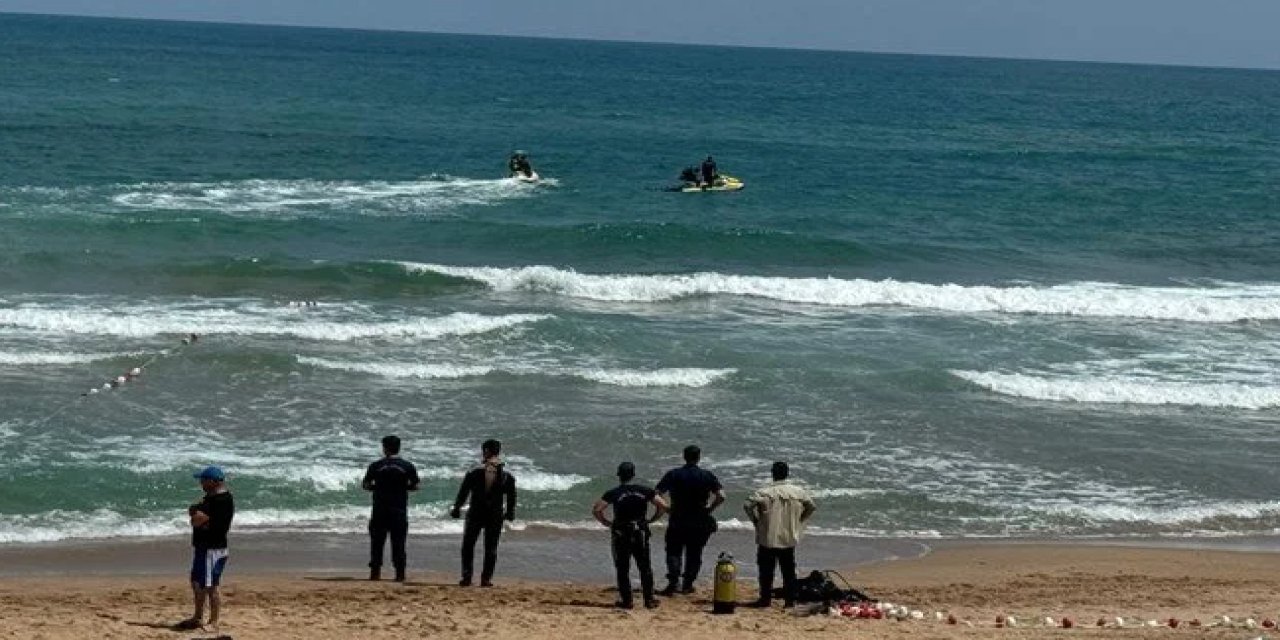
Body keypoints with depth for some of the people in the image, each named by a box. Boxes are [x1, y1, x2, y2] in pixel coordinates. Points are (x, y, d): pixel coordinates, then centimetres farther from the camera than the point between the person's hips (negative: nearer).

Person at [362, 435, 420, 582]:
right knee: (398, 542, 4)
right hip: (399, 511, 0)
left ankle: (375, 572, 5)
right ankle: (400, 574, 1)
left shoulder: (376, 466, -2)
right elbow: (415, 486, 2)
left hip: (380, 510, 0)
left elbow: (365, 485, 1)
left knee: (377, 542, 7)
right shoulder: (408, 466, -1)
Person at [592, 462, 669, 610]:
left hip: (621, 535, -2)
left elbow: (596, 510, -13)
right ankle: (649, 599, 12)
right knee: (645, 567, 12)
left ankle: (626, 600, 6)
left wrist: (607, 523, -1)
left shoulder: (613, 493, -4)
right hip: (641, 533, 2)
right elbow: (663, 506, -1)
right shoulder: (644, 491, 2)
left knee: (622, 569, 7)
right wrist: (652, 520, 8)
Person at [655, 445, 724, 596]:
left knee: (674, 551, 7)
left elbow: (657, 495, -8)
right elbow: (721, 496, -11)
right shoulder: (707, 476, -2)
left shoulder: (673, 475, -3)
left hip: (677, 521, -1)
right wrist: (710, 508, 2)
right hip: (700, 522, 1)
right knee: (694, 554, 14)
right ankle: (687, 585, 15)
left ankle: (672, 583, -10)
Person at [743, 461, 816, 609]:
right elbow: (812, 507, 9)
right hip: (789, 538, 3)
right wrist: (799, 521, 15)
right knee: (789, 571, 11)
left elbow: (748, 505, -17)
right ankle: (790, 599, 10)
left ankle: (765, 598, 7)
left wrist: (755, 520, -2)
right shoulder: (799, 491, -1)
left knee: (766, 570, 7)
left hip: (768, 538, -3)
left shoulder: (764, 491, -11)